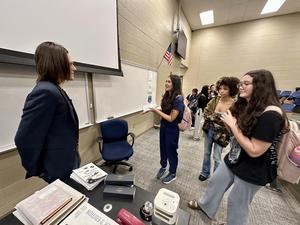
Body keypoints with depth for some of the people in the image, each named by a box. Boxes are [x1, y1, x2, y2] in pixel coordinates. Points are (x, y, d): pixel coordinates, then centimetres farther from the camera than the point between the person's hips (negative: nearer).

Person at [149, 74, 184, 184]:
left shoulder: (178, 99, -22)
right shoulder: (167, 95, -1)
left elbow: (171, 118, -22)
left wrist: (156, 111, -20)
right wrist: (155, 109, -7)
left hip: (172, 129, -6)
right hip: (163, 126, 6)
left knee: (171, 151, 12)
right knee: (163, 148, 20)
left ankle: (172, 174, 37)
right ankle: (163, 166, 47)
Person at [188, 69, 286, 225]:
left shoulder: (271, 115, -27)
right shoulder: (245, 107, 0)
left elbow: (254, 151, -28)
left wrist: (233, 125, -26)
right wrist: (228, 123, -12)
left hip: (252, 170, -8)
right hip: (234, 159, 8)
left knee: (237, 203, 17)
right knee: (215, 183, 23)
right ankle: (204, 205, 50)